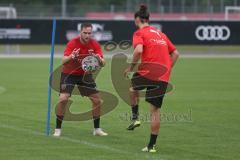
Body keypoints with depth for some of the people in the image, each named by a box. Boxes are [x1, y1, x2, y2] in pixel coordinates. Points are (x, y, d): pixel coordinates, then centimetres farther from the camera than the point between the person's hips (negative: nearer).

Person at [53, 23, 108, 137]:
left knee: (97, 100, -1)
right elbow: (64, 61, -31)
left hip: (85, 75, 4)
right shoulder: (73, 43, -21)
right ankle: (58, 129, -9)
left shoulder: (95, 45, -11)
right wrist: (71, 57, -53)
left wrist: (99, 59, -40)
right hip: (69, 74, -4)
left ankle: (97, 129, 15)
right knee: (63, 99, -21)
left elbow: (102, 63, -16)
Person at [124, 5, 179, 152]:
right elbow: (175, 53, 20)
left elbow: (139, 50, -19)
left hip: (148, 73, -5)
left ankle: (135, 117, 17)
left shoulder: (139, 33, 0)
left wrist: (131, 67, -7)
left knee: (133, 89, 30)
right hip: (163, 78, 5)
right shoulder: (160, 34, 20)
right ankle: (152, 144, 9)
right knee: (155, 110, 9)